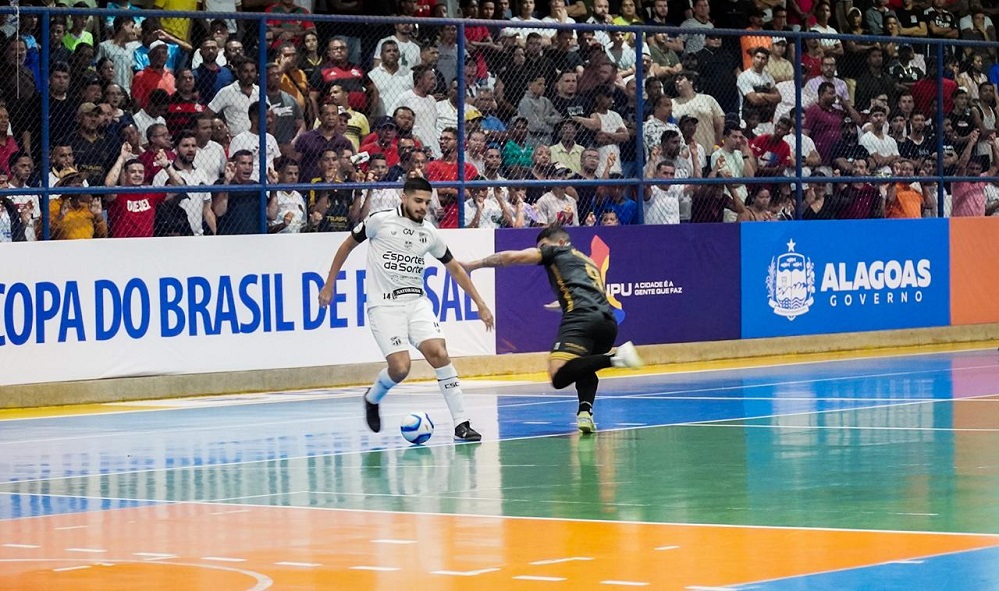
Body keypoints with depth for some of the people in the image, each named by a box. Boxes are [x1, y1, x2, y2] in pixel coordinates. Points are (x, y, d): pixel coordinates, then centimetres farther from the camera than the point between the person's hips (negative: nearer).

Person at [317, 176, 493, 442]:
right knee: (400, 367, -16)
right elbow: (347, 245, 9)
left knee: (439, 353, -18)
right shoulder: (380, 221, -5)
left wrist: (480, 304, 14)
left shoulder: (429, 233, 7)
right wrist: (329, 285, 11)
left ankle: (461, 423, -13)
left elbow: (455, 268, 18)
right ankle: (372, 399, 20)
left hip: (416, 301, 4)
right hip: (384, 305, -4)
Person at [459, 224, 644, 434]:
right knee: (583, 367, 30)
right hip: (609, 320, 7)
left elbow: (512, 257, 15)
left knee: (559, 376, -19)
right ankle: (586, 410, 1)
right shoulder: (589, 262, 38)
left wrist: (472, 265, 23)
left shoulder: (557, 251, 20)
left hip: (582, 316, -7)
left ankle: (613, 359, -33)